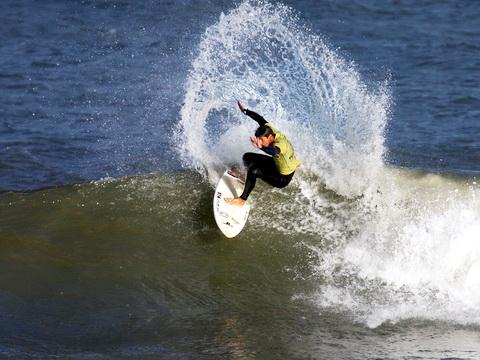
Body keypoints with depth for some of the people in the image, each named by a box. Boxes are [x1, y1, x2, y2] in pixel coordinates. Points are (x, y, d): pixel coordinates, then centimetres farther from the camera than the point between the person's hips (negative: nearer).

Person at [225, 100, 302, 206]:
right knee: (247, 157, 10)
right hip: (276, 164, 9)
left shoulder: (280, 144, -41)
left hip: (283, 179, -9)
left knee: (253, 170, -27)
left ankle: (242, 199, -18)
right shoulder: (270, 130, -17)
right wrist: (245, 111, 9)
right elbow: (260, 119, -2)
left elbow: (274, 151, -64)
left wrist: (260, 147, -84)